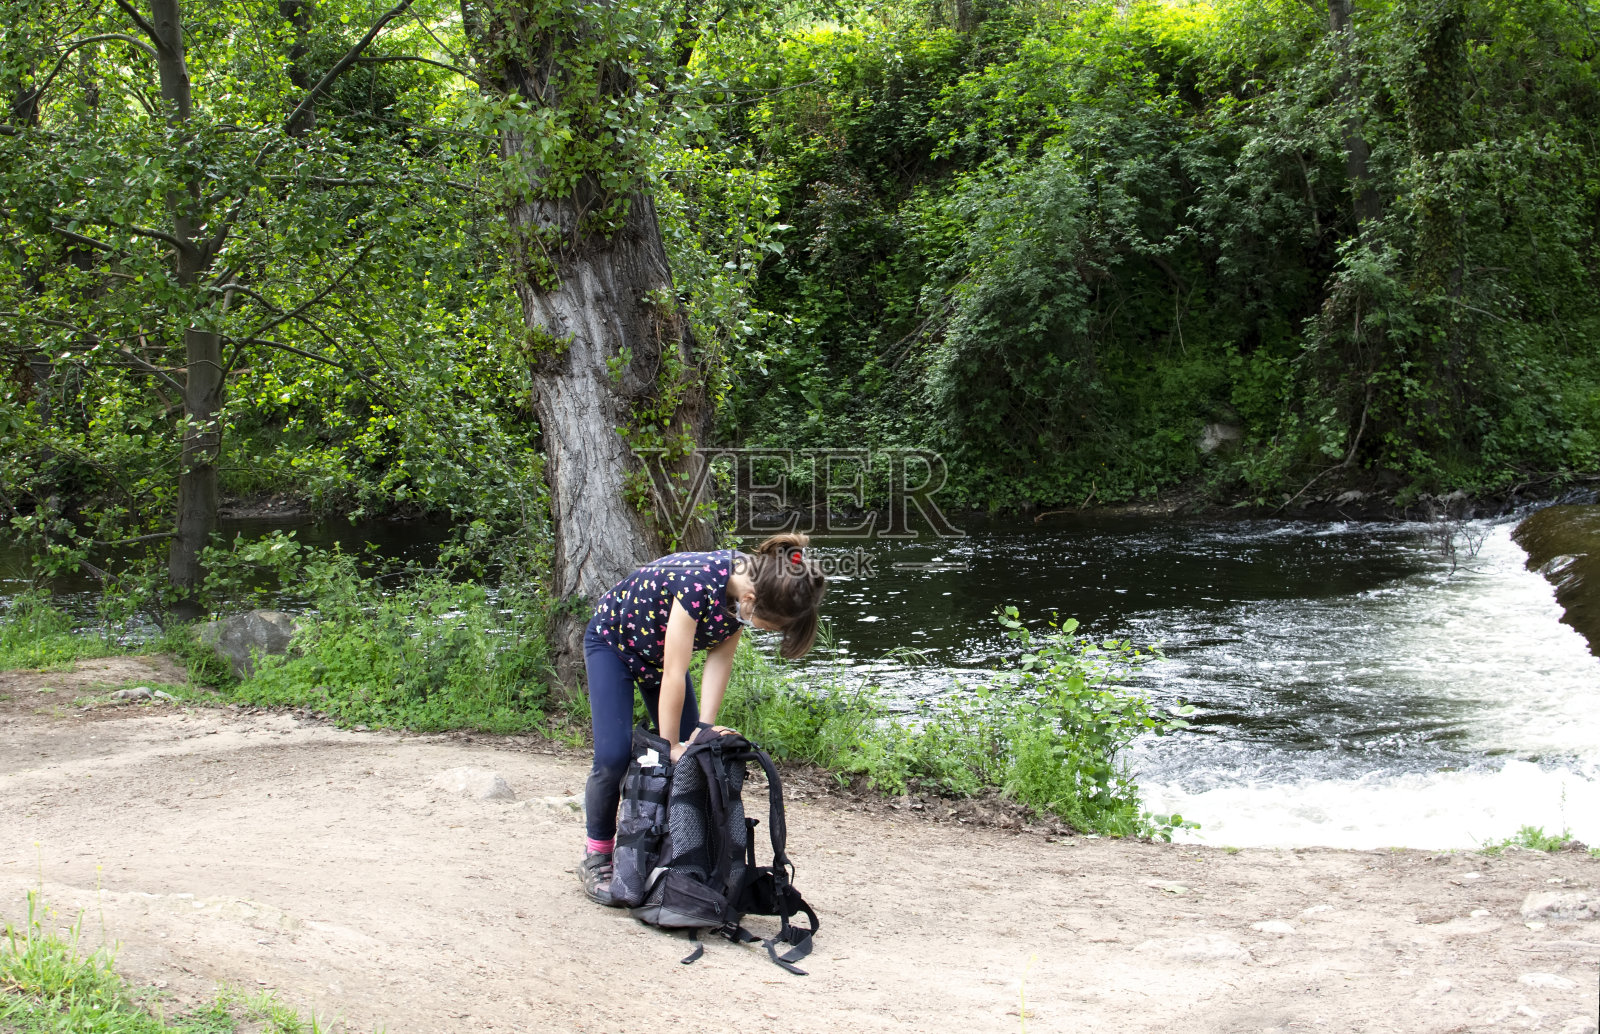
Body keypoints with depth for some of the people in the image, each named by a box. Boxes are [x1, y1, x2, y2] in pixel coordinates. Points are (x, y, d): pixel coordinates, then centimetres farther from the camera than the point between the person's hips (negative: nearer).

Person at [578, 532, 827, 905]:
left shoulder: (744, 584, -19)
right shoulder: (699, 583, -41)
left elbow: (719, 661, -15)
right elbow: (674, 674, -33)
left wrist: (704, 729, -23)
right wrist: (671, 745, -25)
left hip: (659, 649, 7)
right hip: (613, 640, -7)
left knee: (691, 752, -2)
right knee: (614, 754, -16)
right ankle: (596, 859, 1)